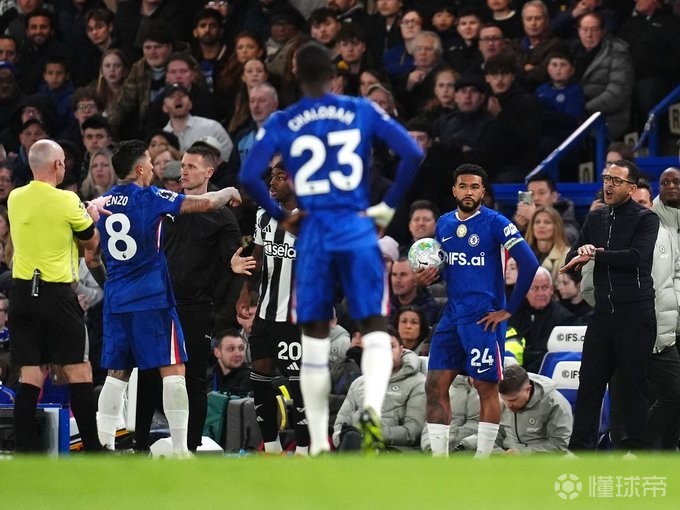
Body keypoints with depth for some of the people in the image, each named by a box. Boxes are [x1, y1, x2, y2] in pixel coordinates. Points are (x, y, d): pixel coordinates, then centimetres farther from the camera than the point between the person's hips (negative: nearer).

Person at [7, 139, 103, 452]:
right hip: (57, 294, -5)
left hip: (22, 292, 5)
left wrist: (84, 212, 19)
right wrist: (93, 216, 23)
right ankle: (92, 450, 2)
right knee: (79, 373, 2)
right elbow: (91, 241, 4)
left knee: (30, 376, 4)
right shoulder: (67, 201, -10)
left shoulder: (15, 199, 4)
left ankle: (26, 453, -1)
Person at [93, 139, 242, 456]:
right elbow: (205, 203, -9)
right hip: (152, 298, -6)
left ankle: (104, 444, 6)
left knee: (117, 373, 12)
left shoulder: (104, 202, 9)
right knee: (173, 370, -4)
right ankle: (180, 450, -11)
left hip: (115, 299, 6)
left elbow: (92, 254, 19)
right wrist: (229, 192, 10)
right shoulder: (150, 198, -8)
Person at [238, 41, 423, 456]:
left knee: (315, 339, 10)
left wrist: (281, 216, 7)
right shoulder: (363, 112, 2)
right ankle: (372, 408, -26)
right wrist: (389, 207, 2)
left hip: (314, 235, 1)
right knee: (375, 329, 2)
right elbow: (413, 154, -7)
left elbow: (249, 177, -7)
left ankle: (318, 444, 10)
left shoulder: (281, 124, 3)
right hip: (358, 230, -1)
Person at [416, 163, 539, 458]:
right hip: (452, 316, 6)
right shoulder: (444, 224, 11)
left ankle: (482, 461, 4)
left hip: (483, 318, -6)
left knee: (486, 387, -2)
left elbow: (529, 263, -13)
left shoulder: (495, 223, -8)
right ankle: (439, 459, 7)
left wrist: (509, 309, -12)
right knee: (435, 385, 2)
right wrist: (429, 276, 0)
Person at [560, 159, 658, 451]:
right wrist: (583, 251, -10)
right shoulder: (596, 219, 15)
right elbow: (572, 259, 13)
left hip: (635, 313, -6)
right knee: (589, 380, 4)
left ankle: (635, 446, 4)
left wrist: (595, 254, -12)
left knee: (634, 382, -2)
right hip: (604, 311, 6)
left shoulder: (646, 219, -4)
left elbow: (637, 257, -19)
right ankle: (580, 447, 8)